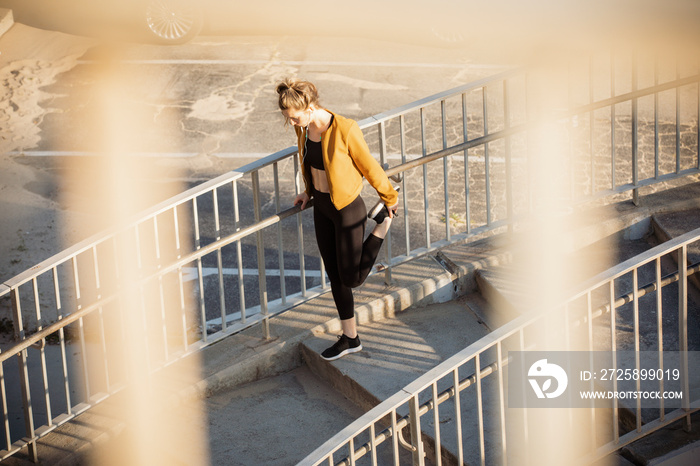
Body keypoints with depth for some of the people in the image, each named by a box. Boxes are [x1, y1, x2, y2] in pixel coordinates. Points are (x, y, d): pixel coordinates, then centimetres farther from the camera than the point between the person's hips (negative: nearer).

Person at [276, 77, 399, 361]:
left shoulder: (345, 130, -28)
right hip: (322, 207, 7)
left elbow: (369, 167, -15)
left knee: (351, 279, 6)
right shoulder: (304, 128, -7)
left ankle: (384, 222, 25)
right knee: (335, 276, 15)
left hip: (347, 210, -7)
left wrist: (390, 199, -2)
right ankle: (350, 338, 31)